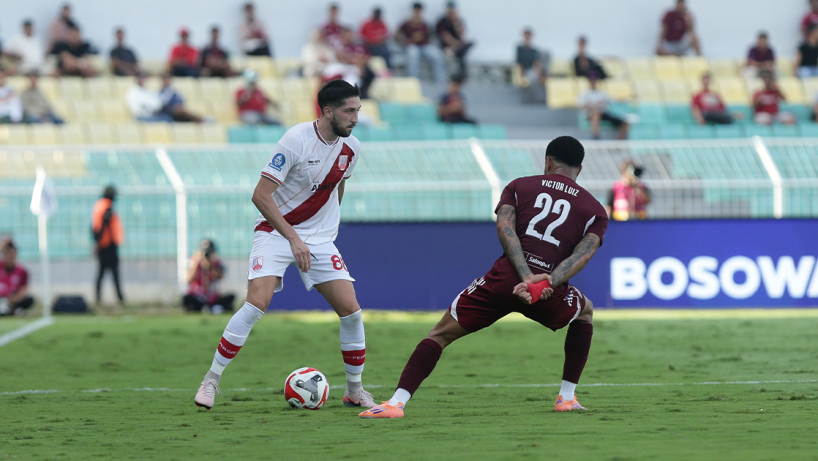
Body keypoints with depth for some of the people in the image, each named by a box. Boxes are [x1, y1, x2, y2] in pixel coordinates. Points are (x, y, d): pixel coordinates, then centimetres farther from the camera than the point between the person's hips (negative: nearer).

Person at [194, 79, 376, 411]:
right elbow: (260, 195, -20)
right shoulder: (296, 140, -20)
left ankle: (355, 390, 12)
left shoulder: (350, 147, -1)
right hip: (276, 231, -5)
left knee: (351, 311, -5)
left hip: (320, 238, 5)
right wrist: (294, 238, -24)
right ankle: (211, 381, -10)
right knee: (257, 303, -22)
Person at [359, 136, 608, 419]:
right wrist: (549, 282, -13)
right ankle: (567, 397, 31)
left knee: (441, 334, 10)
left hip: (505, 278, -1)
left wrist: (527, 277, -10)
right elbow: (583, 254, 0)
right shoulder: (595, 210, 19)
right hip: (550, 294, 1)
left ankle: (397, 402, -7)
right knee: (585, 312, 35)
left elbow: (505, 229, 1)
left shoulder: (519, 186, 19)